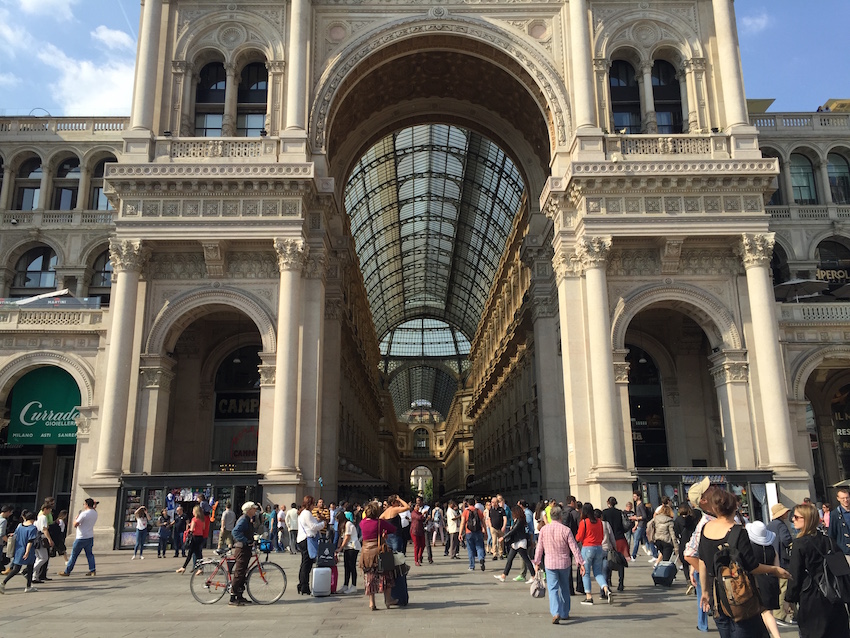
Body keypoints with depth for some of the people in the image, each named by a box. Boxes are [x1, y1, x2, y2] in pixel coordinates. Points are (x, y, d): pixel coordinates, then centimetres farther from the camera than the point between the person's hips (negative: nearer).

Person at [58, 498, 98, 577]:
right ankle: (93, 570, 1)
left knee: (74, 555, 5)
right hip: (90, 537, 6)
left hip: (81, 538, -6)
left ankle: (67, 571, 14)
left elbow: (75, 524, -16)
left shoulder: (84, 513, -17)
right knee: (89, 554, 10)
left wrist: (76, 518, 3)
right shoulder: (95, 513, 4)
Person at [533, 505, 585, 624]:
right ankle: (565, 614, 25)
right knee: (564, 588, 17)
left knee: (553, 589, 0)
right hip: (565, 563, 0)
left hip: (550, 563, 0)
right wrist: (581, 563, -2)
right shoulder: (566, 530, -9)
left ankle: (556, 613, -18)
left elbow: (539, 547, 1)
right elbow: (574, 548, -8)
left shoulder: (544, 529, -5)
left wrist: (537, 562, 12)